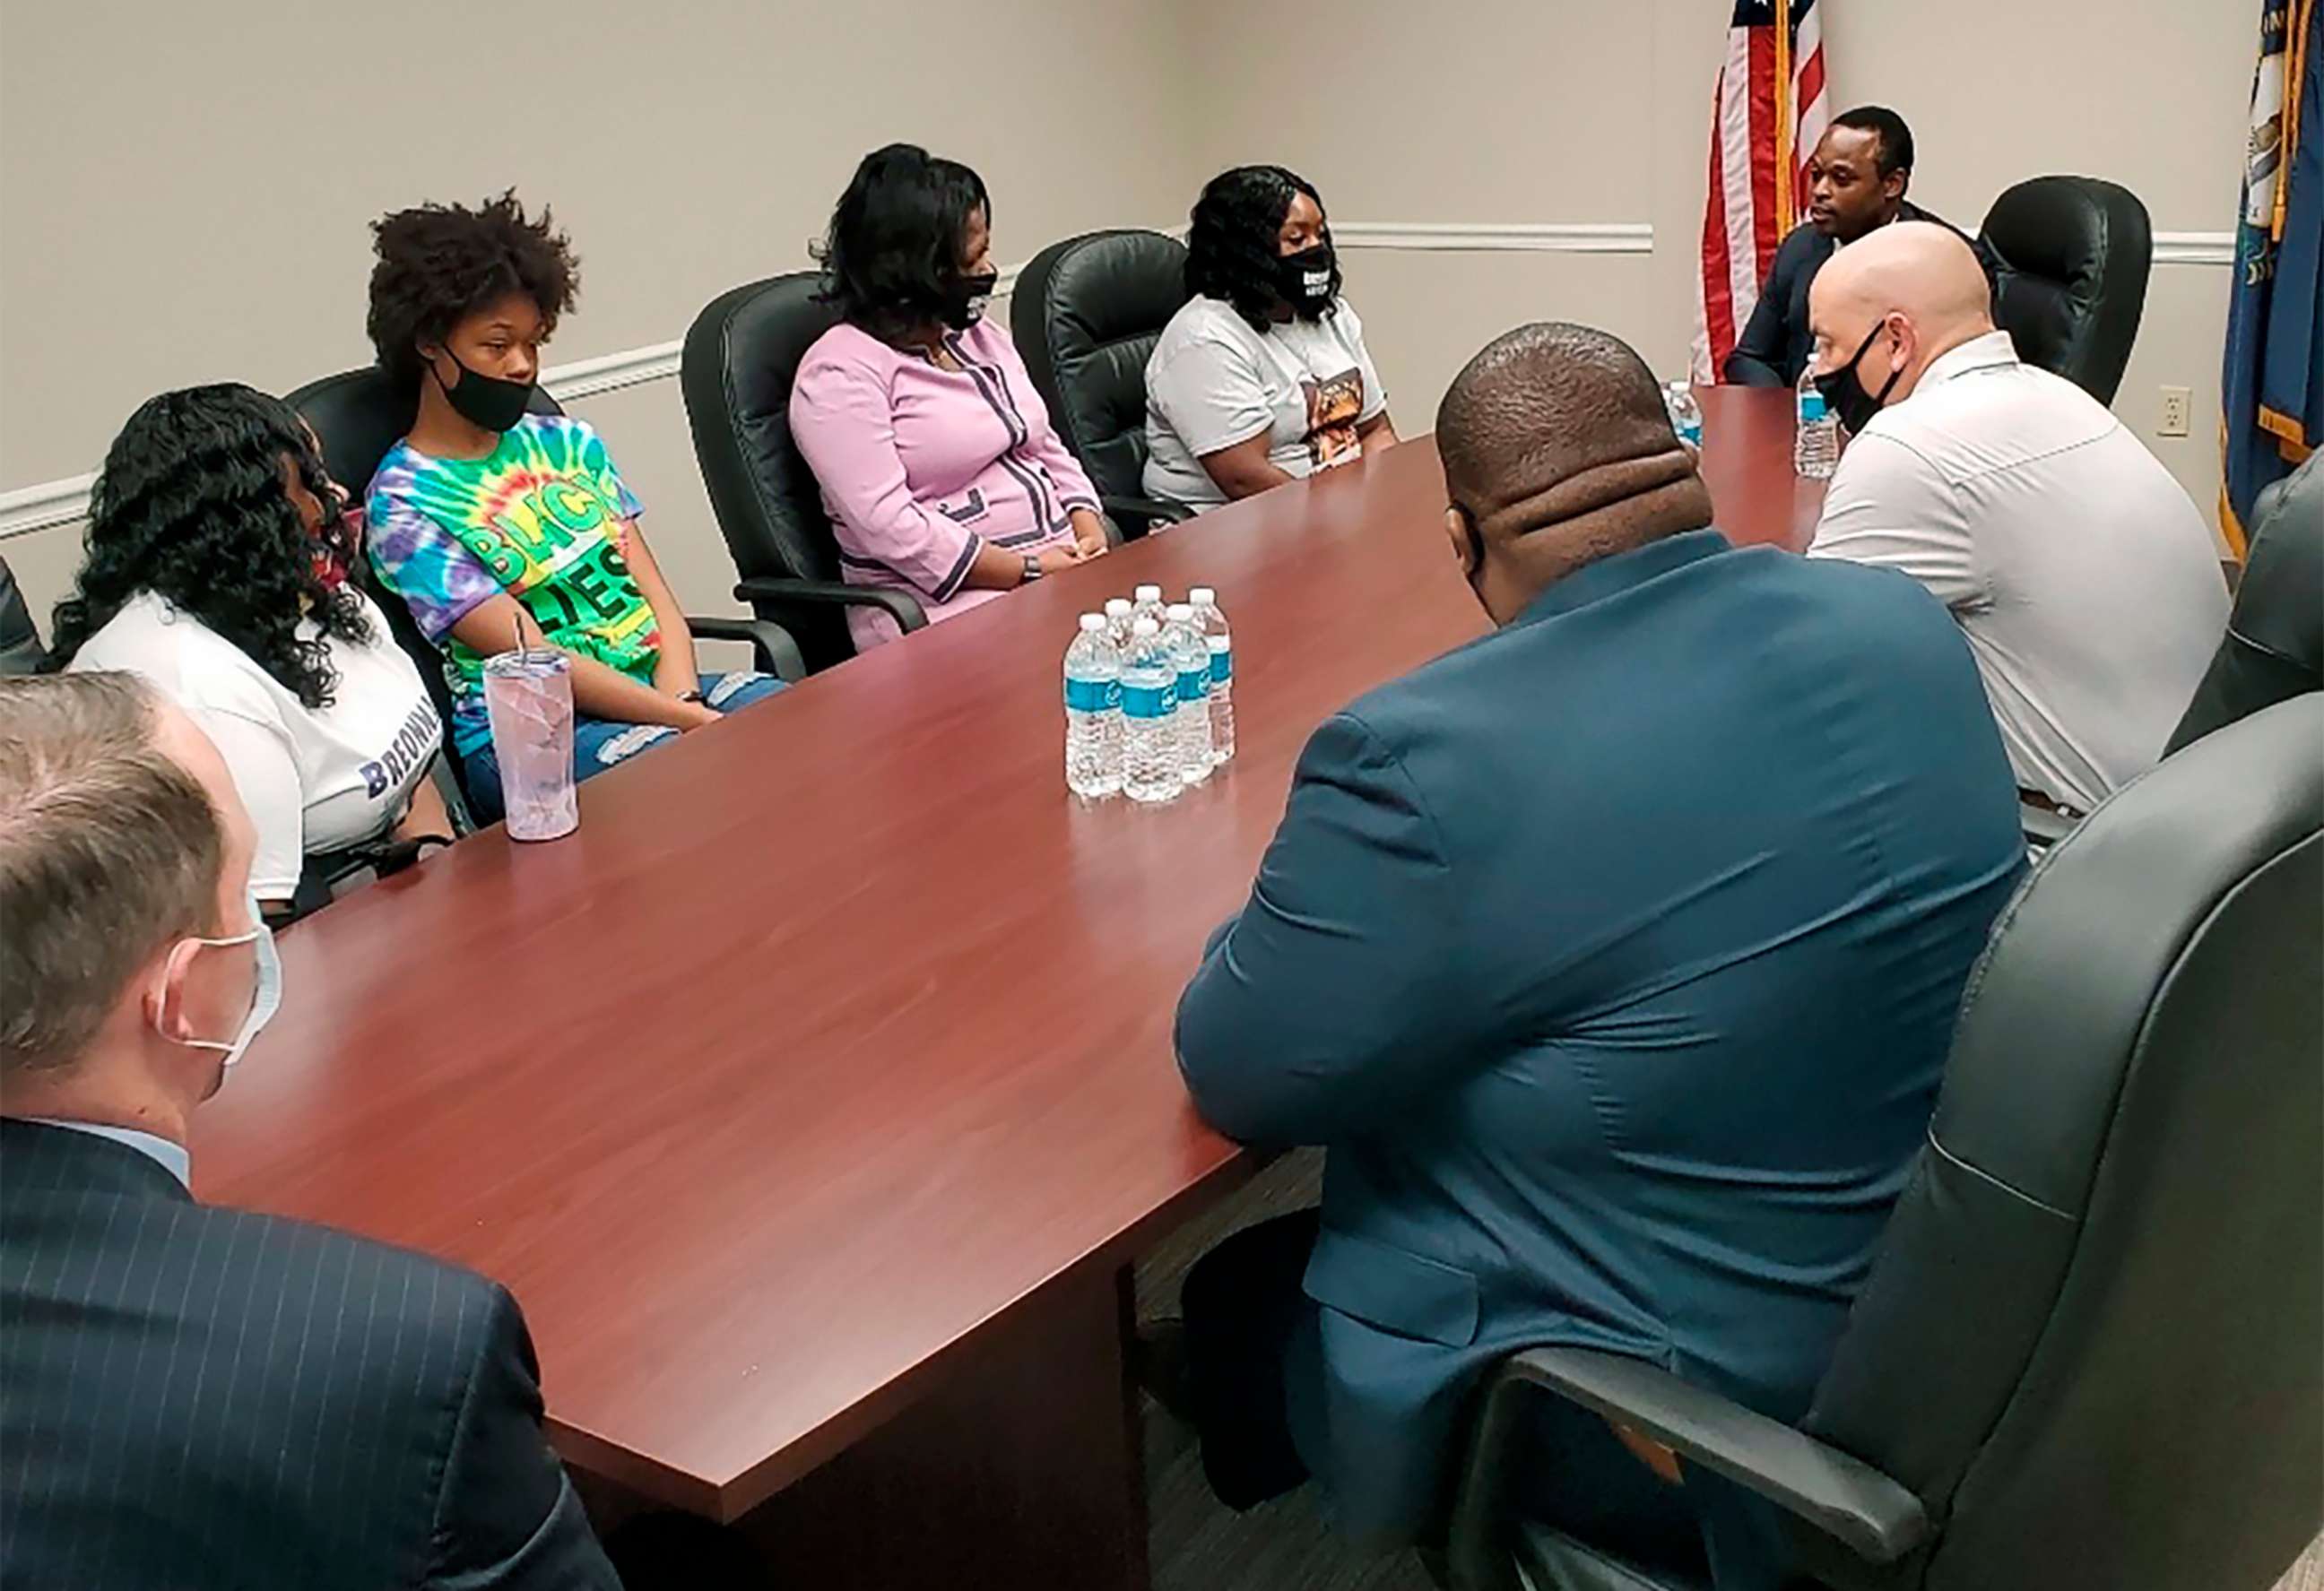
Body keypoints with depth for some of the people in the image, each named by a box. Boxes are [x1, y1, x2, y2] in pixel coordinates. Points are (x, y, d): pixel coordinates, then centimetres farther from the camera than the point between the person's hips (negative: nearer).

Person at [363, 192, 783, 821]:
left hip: (658, 686, 6)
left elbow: (657, 596, 9)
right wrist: (687, 723, -20)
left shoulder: (567, 441, 16)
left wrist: (681, 701, -12)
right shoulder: (404, 504, -3)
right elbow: (534, 660, -11)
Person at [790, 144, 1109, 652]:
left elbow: (1047, 448, 23)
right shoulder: (840, 373, -7)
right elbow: (886, 525, -17)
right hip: (947, 607, -8)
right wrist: (1028, 570, -16)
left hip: (1061, 568, 8)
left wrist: (1089, 534, 2)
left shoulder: (980, 335, 20)